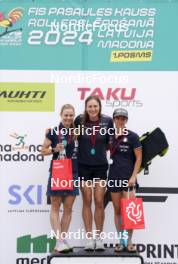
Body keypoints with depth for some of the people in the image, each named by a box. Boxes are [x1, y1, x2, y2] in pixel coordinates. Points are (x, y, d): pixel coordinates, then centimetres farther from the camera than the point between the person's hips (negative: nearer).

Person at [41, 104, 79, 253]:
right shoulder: (53, 132, -2)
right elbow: (43, 150, 1)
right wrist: (55, 149, -15)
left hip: (73, 173, 3)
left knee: (68, 208, 4)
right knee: (55, 207, -1)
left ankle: (63, 240, 11)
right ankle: (60, 241, -2)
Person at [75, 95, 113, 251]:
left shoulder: (107, 121, -7)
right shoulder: (80, 120, -9)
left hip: (100, 166, 0)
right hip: (84, 166, 0)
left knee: (99, 202, 3)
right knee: (87, 202, 5)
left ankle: (99, 238, 14)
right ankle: (89, 238, 14)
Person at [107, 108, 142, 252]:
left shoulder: (132, 136, -3)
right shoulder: (110, 136, 8)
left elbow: (139, 158, -5)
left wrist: (133, 176, -12)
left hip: (128, 177, -4)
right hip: (114, 176, 4)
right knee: (117, 210, 7)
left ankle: (129, 241, 4)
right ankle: (121, 241, 14)